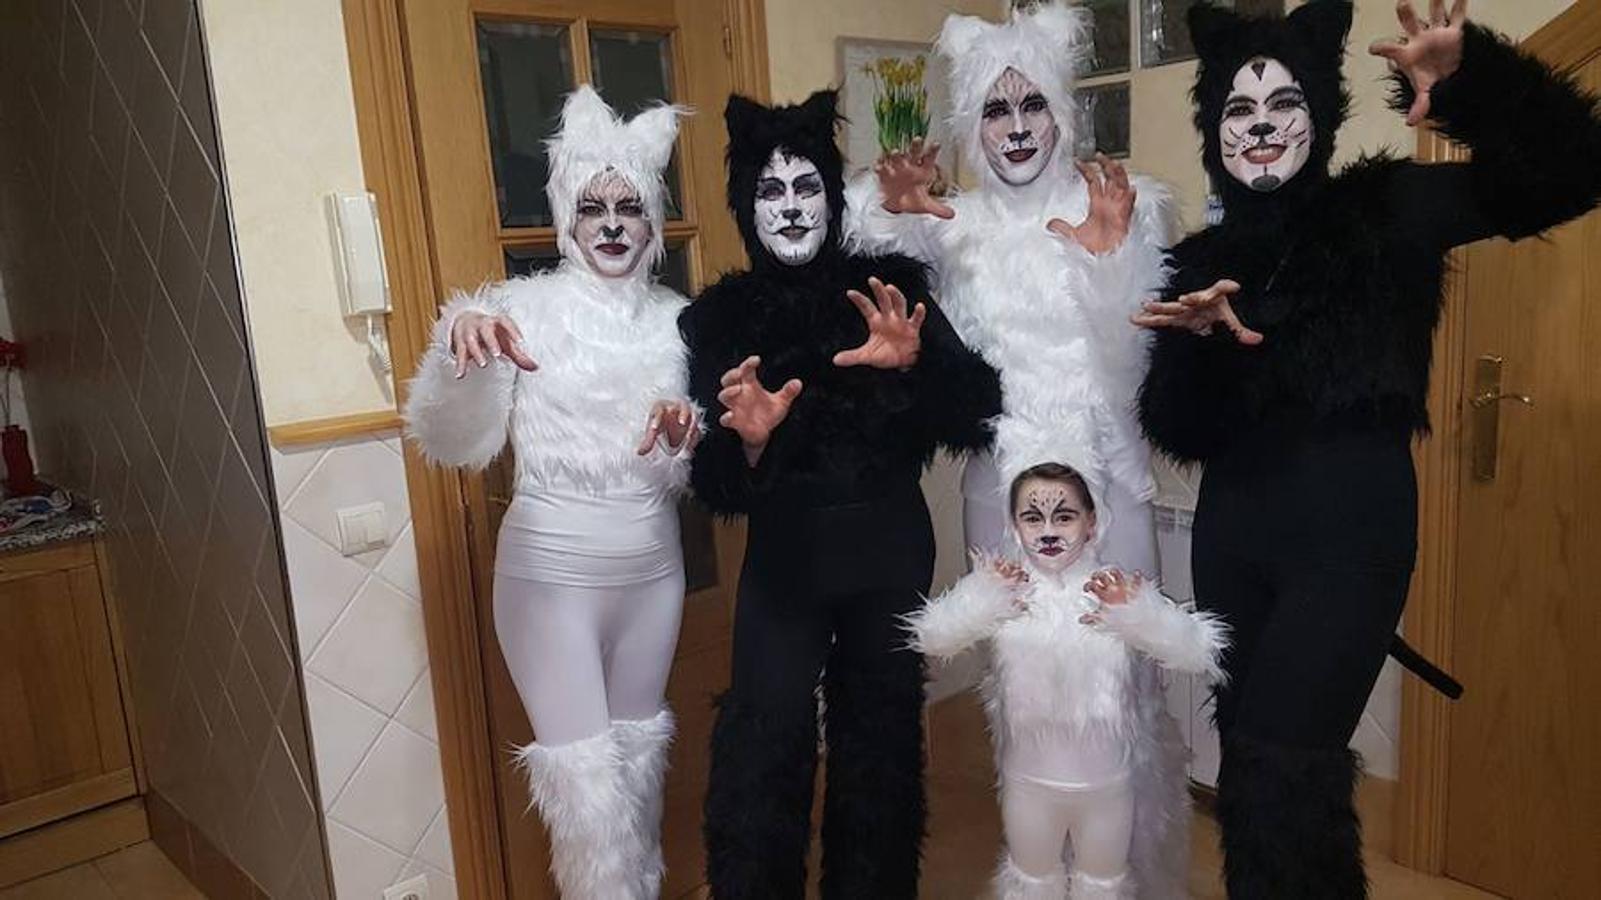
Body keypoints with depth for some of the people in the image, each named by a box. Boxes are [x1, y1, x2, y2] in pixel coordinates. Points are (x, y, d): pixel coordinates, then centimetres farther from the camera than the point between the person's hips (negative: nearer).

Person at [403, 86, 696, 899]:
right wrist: (460, 347, -35)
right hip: (551, 569, -4)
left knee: (640, 756, 19)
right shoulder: (525, 306, -9)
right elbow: (453, 444, -17)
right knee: (585, 776, -1)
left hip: (652, 567, 4)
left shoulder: (677, 320, 4)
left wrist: (681, 442, -15)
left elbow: (684, 479, 8)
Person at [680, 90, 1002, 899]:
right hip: (783, 558, -1)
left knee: (882, 734, 13)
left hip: (889, 550, 1)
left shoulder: (890, 286, -3)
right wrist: (749, 440, -26)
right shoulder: (717, 317, -2)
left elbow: (976, 417, -10)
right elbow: (715, 488, -4)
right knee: (762, 748, -8)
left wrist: (916, 359, -27)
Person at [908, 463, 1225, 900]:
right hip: (1028, 781, 0)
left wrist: (1137, 613, -36)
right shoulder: (1003, 590, -12)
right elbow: (930, 639, -17)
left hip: (1107, 781, 0)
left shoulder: (1120, 589, -15)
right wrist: (981, 598, -32)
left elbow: (1199, 655, -20)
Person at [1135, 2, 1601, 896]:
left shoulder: (1386, 208, 0)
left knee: (1282, 774, -6)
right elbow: (1180, 433, 0)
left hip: (1351, 531, -4)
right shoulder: (1202, 258, 7)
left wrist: (1468, 79, -23)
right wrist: (1197, 339, -19)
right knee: (1251, 772, 14)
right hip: (1234, 535, 4)